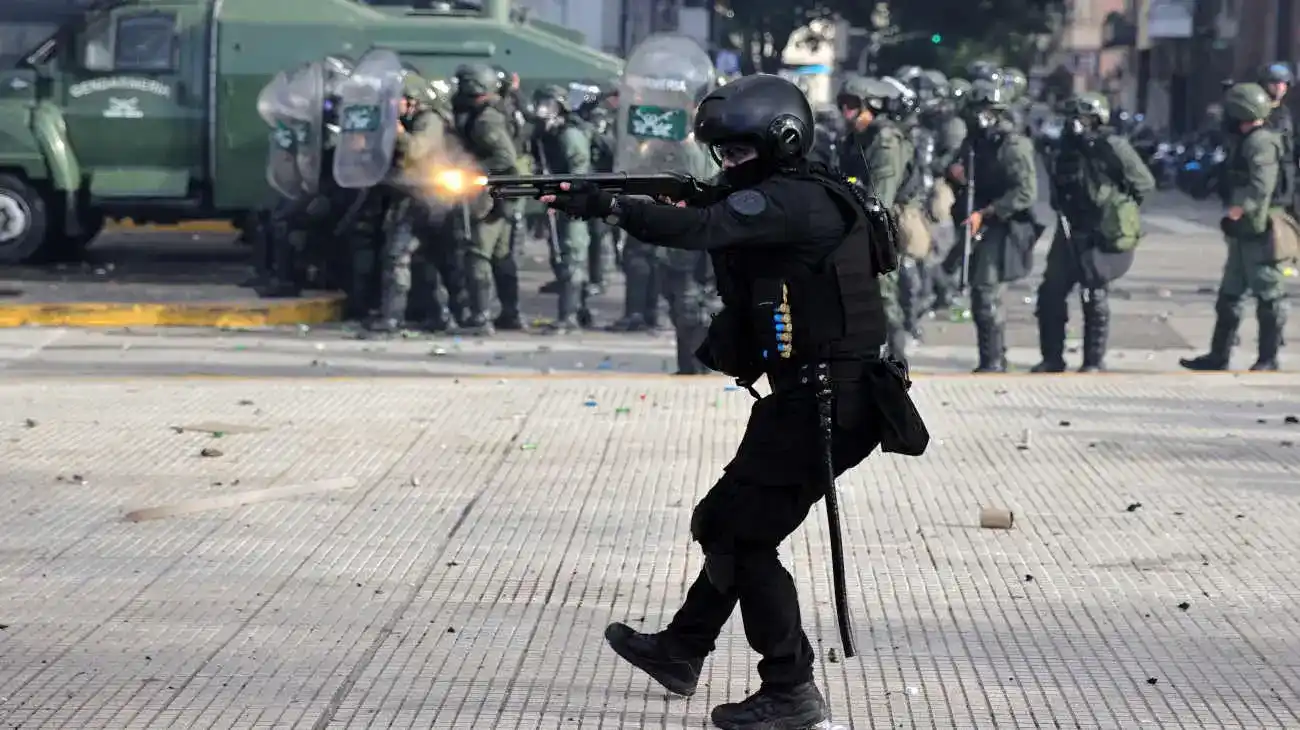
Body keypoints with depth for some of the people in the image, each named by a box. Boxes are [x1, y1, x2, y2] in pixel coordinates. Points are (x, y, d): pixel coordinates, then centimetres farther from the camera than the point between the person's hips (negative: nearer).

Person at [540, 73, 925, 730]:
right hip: (810, 398, 10)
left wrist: (609, 206, -30)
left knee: (741, 535, -4)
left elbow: (701, 228, -30)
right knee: (730, 522, 20)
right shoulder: (799, 199, 15)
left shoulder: (793, 200, -17)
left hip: (820, 404, -10)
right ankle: (680, 652, 34)